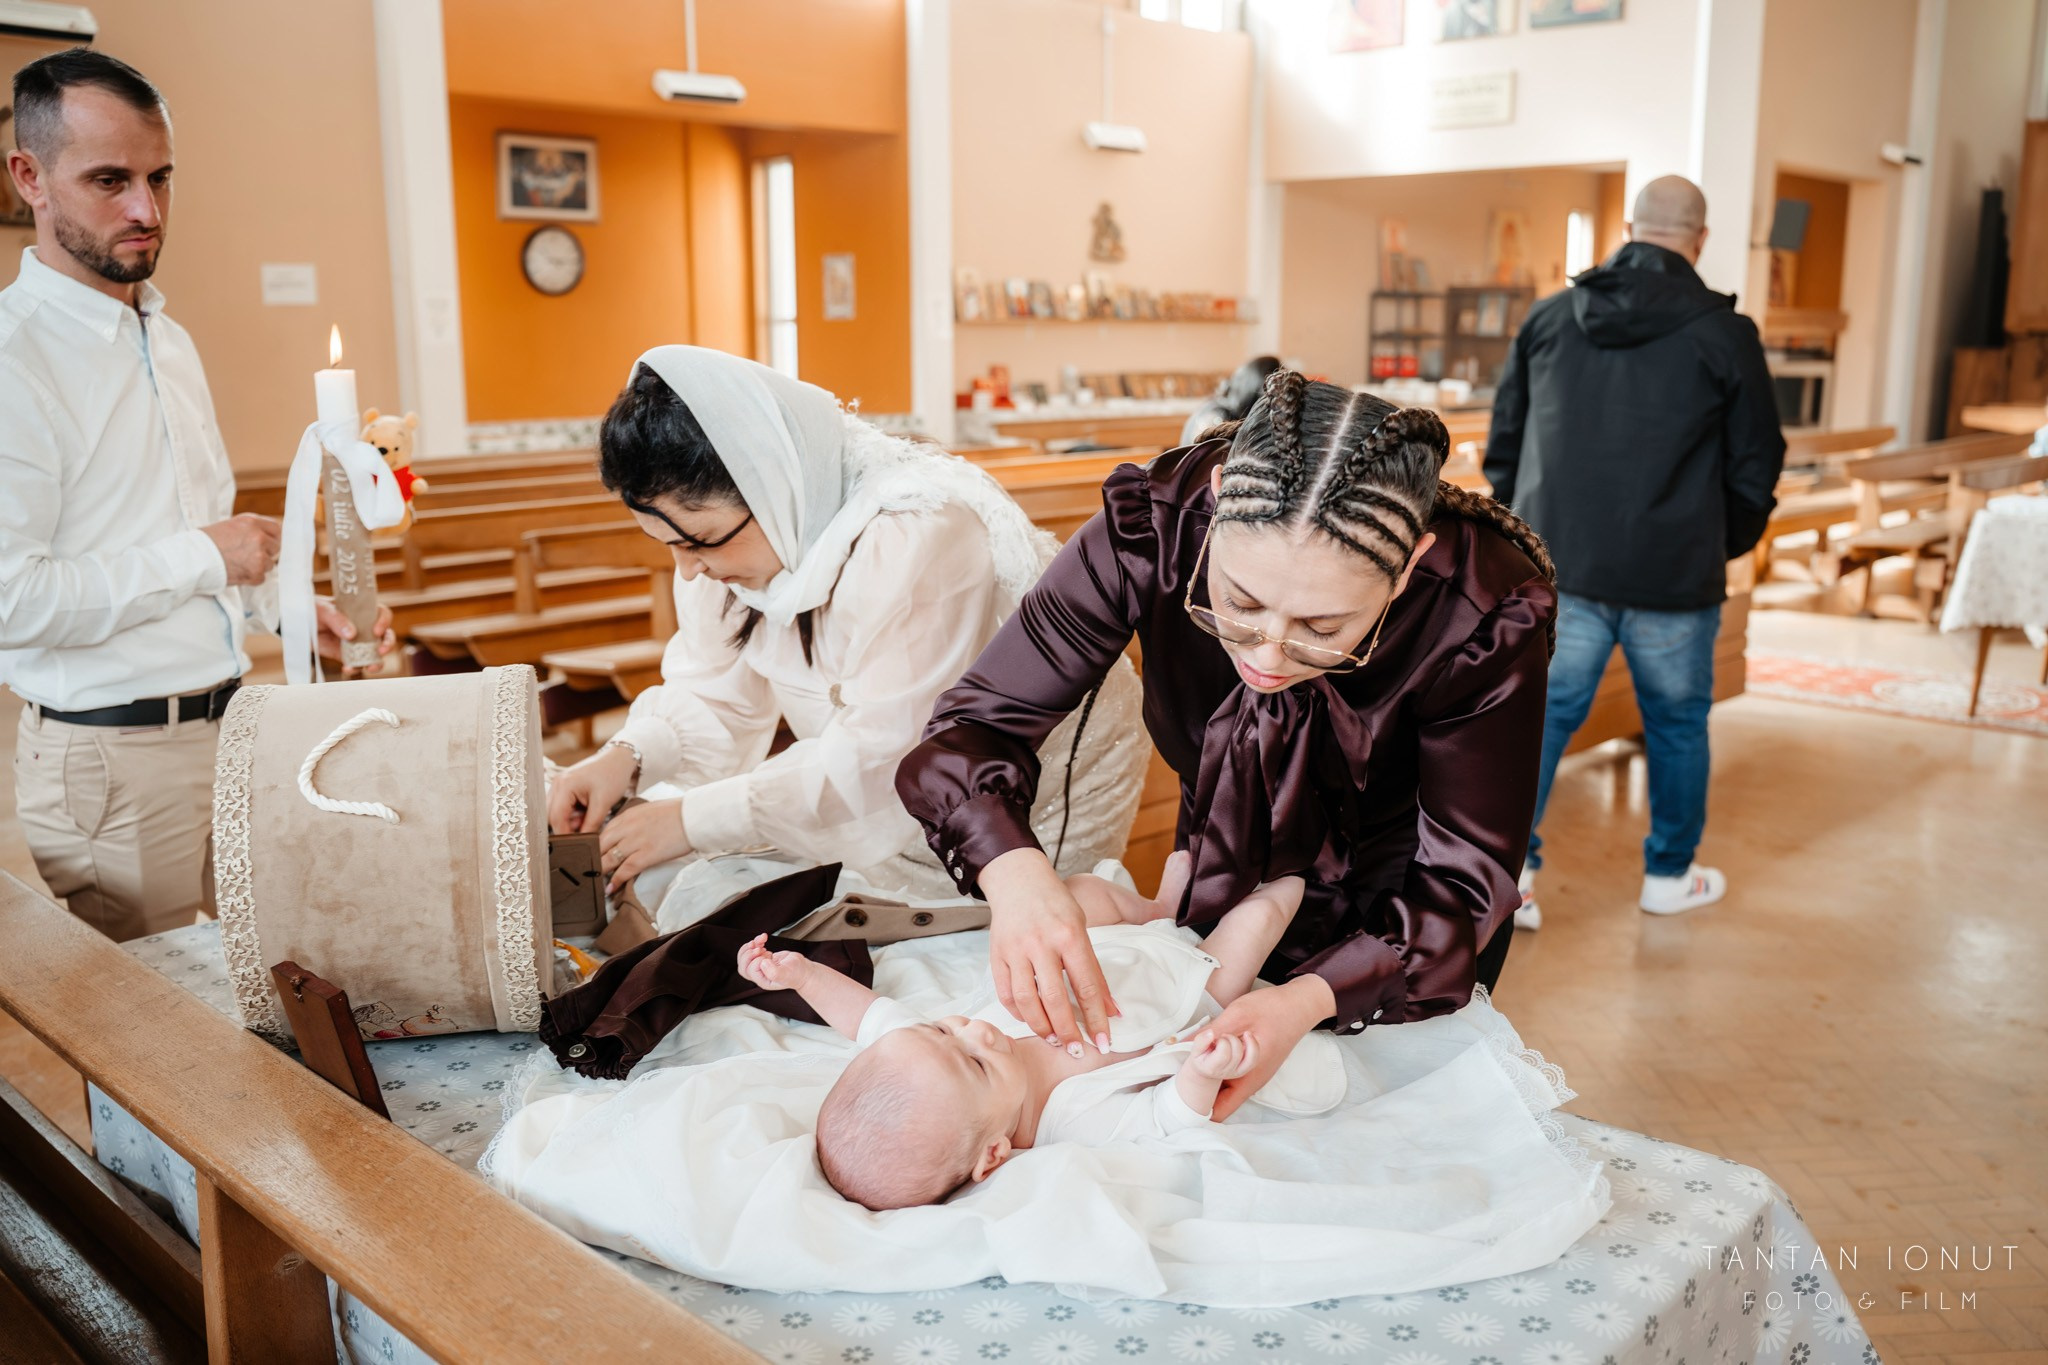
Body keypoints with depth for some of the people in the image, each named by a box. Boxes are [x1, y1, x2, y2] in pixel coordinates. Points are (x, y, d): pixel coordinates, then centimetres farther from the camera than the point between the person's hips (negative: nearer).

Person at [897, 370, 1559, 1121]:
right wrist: (1013, 870, -49)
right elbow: (977, 722, -27)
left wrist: (1310, 1001, -45)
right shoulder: (1153, 526, -34)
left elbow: (1463, 883, -27)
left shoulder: (1486, 616, -37)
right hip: (1224, 881, 2)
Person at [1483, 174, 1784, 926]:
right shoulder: (1723, 333, -4)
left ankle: (1508, 868, 2)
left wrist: (1531, 527, 20)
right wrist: (1729, 545, 17)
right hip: (1674, 575, -2)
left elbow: (1504, 442, 10)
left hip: (1559, 563, 2)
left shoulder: (1549, 317, 4)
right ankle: (1669, 875, 27)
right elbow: (1755, 464, 1)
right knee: (1677, 722, 14)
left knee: (1544, 709, 8)